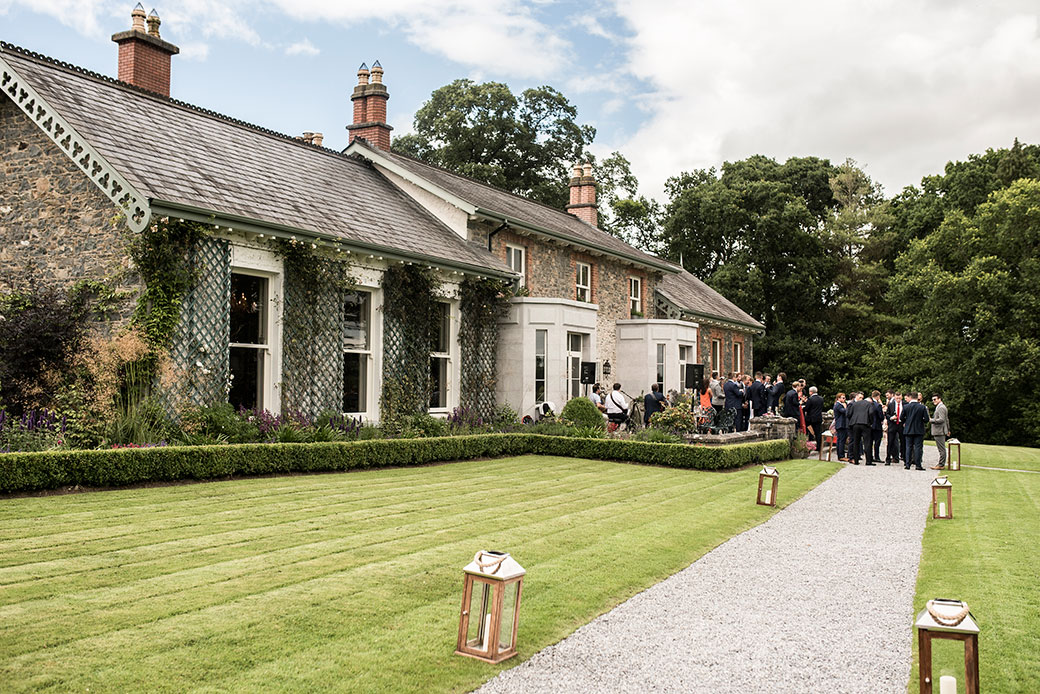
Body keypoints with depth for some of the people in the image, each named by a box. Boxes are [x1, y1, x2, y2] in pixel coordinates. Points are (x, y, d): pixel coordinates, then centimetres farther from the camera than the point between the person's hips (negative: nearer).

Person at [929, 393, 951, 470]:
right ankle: (942, 464, 16)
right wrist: (948, 429, 33)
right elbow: (946, 419, 29)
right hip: (939, 432, 11)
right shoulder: (940, 407, 20)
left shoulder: (941, 407, -14)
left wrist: (931, 420, -15)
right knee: (942, 449, 12)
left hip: (940, 432, -11)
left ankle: (941, 465, -7)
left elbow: (941, 419, -23)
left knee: (941, 449, -8)